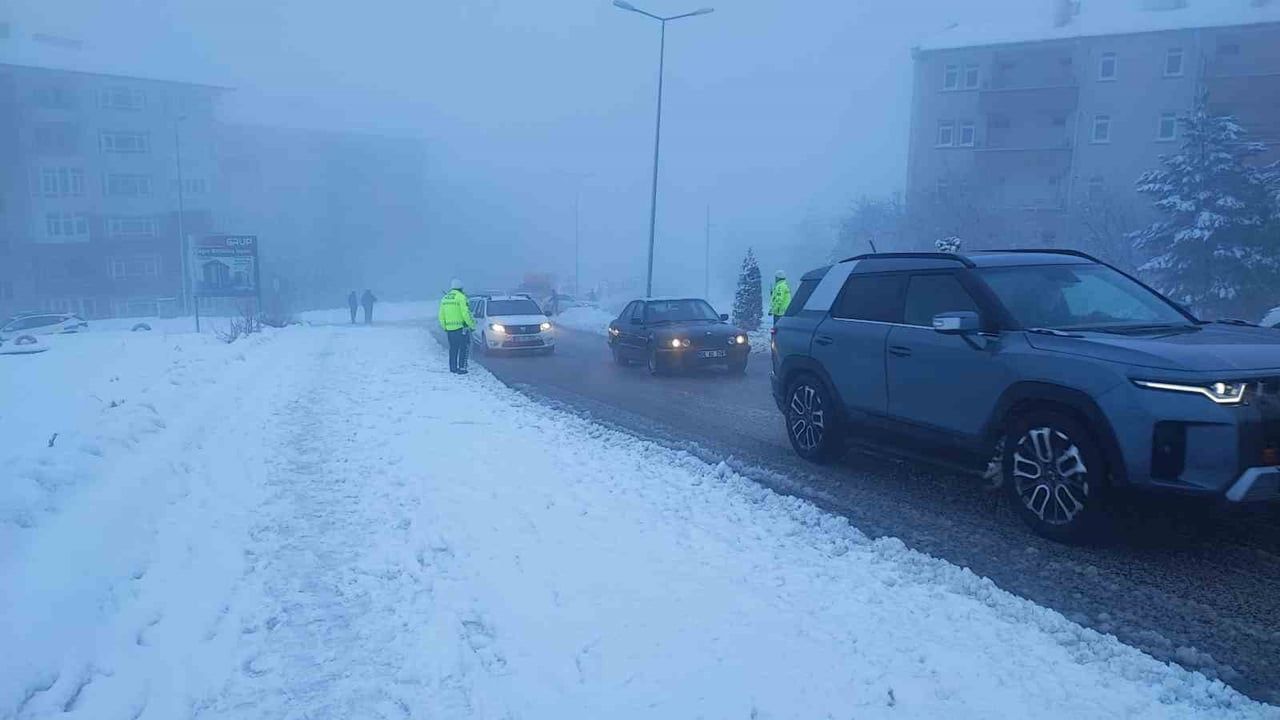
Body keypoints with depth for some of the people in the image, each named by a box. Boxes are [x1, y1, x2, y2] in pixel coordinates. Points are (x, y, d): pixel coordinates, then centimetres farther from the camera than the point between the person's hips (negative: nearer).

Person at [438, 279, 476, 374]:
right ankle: (461, 369, -3)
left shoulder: (444, 298, 12)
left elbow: (441, 315, 14)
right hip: (461, 327, -6)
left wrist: (444, 327, 24)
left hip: (449, 328, 6)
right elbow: (465, 313, -15)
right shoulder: (461, 297, -10)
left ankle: (453, 368, 18)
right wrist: (472, 324, -6)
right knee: (463, 348, 0)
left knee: (453, 349, 15)